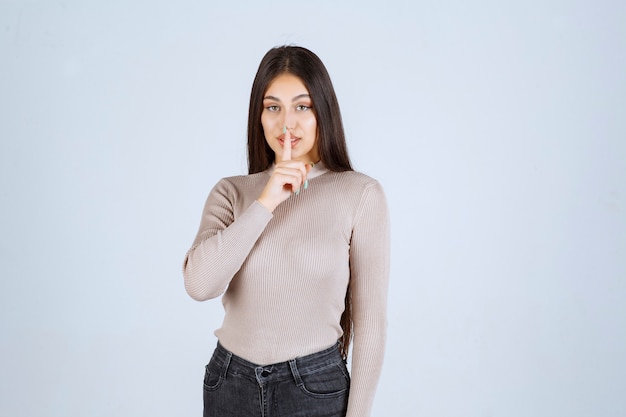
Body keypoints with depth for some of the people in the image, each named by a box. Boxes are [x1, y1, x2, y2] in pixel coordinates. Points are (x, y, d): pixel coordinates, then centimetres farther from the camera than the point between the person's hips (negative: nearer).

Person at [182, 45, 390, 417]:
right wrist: (265, 203, -19)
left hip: (316, 386, -2)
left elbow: (370, 317, -7)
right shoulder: (231, 192, -1)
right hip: (231, 384, 3)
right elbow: (199, 284, -16)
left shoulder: (361, 194, -9)